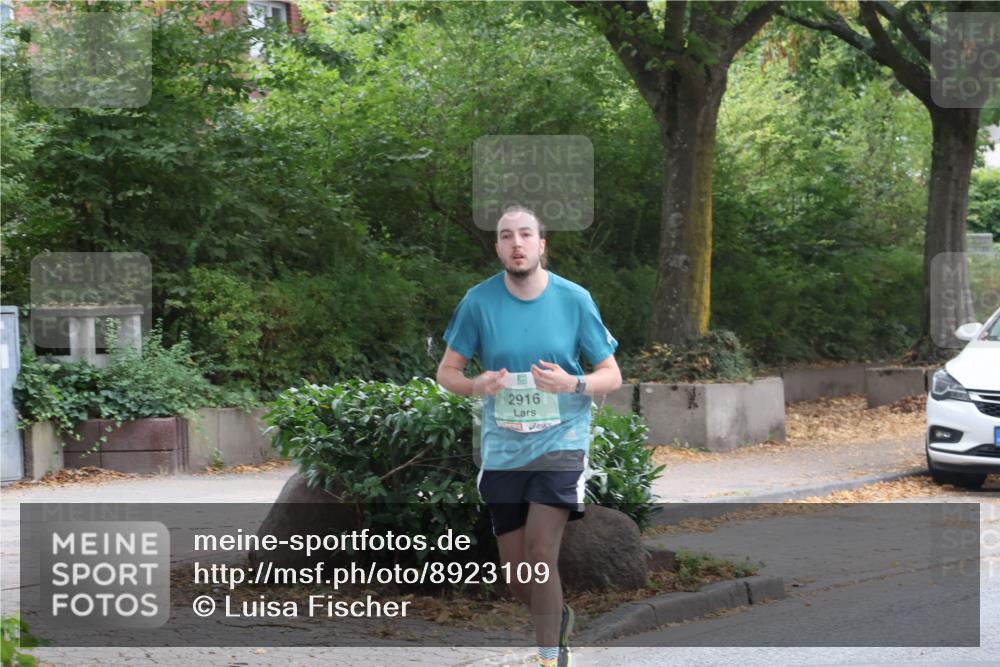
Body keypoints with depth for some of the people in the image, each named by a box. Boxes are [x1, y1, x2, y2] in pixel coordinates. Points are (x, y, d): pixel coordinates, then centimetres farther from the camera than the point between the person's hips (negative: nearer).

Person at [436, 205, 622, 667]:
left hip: (560, 443, -2)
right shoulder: (479, 301, -4)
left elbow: (612, 375, 0)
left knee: (540, 554, -20)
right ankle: (558, 620, 39)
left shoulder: (574, 299, -5)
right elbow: (446, 371, 4)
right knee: (516, 577, 8)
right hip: (502, 451, 2)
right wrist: (475, 385, -19)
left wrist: (572, 384, -21)